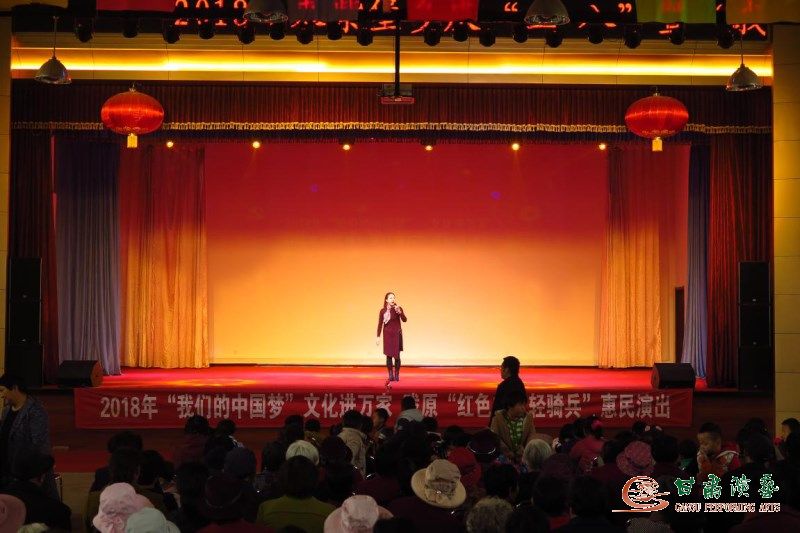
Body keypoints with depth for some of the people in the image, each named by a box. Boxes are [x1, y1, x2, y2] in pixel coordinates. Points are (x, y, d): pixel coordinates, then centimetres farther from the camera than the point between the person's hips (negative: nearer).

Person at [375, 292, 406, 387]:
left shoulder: (398, 308, -4)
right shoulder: (383, 311, 0)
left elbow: (404, 320, -15)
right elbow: (380, 324, 3)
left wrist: (399, 312, -31)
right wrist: (378, 336, 0)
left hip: (397, 334, -1)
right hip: (387, 334, 1)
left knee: (396, 355, 1)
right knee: (388, 355, 1)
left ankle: (397, 375, 13)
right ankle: (390, 376, 8)